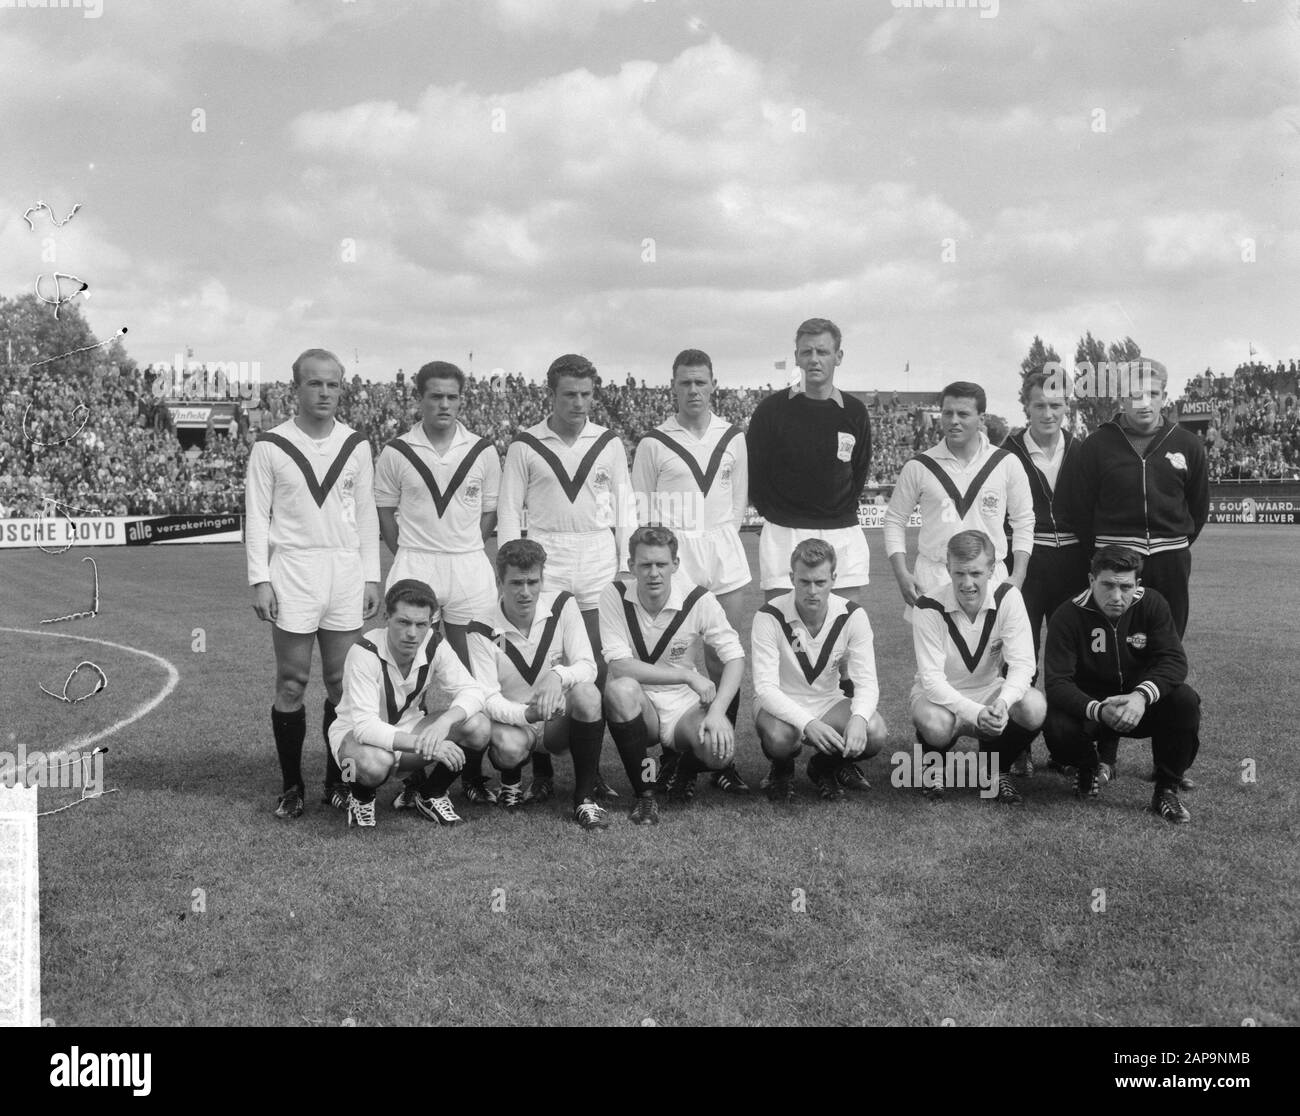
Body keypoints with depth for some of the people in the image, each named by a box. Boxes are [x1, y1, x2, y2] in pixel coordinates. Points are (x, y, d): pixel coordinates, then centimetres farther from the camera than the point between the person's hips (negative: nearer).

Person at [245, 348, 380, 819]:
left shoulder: (356, 445, 7)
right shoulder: (270, 445, -1)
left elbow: (366, 514, 11)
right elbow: (256, 515, 0)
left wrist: (371, 576, 6)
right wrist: (260, 579, -7)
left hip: (346, 571, 3)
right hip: (292, 572, -2)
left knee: (342, 681, 5)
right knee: (292, 682, 1)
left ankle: (337, 780, 17)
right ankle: (291, 785, 11)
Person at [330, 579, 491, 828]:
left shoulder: (435, 646, -13)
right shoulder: (364, 653, -28)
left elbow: (471, 691, -17)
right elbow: (364, 725, -35)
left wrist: (443, 722, -38)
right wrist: (422, 743, -45)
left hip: (408, 729, 5)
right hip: (358, 735, -5)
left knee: (478, 728, -20)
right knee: (375, 763, -42)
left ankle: (427, 793, 6)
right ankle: (361, 797, -1)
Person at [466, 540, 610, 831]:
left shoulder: (562, 605, -7)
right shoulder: (482, 631, -12)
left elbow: (588, 666, -13)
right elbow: (488, 699, -17)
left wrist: (558, 675, -36)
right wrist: (527, 714, -37)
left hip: (561, 720, 2)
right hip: (513, 721, -1)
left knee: (587, 694, -32)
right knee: (510, 746, -37)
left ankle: (585, 797, -16)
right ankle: (510, 782, 5)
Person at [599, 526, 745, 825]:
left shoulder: (699, 600, -10)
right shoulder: (615, 596, -12)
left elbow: (735, 657, -8)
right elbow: (620, 666, -19)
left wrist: (717, 711, -24)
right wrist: (688, 675, -21)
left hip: (686, 704, 1)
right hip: (639, 705, -1)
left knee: (719, 750, -30)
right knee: (620, 689, -36)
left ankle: (684, 771, 14)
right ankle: (644, 793, -14)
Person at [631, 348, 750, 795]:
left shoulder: (733, 438, 8)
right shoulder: (654, 443, 1)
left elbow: (739, 499, 14)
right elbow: (639, 509, 4)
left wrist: (720, 540, 6)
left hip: (725, 555, 2)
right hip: (671, 554, -2)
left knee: (724, 658, 2)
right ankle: (670, 757, 9)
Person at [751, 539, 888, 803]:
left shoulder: (853, 615, -11)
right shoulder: (769, 617, -20)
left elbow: (867, 681, -15)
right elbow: (765, 687, -26)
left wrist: (859, 718, -39)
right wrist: (807, 724, -43)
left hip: (829, 702, 3)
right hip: (781, 706, -3)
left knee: (874, 731, -28)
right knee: (779, 737, -38)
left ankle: (825, 768, 7)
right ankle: (782, 771, 3)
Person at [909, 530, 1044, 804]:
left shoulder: (1008, 597, -15)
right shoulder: (929, 607, -22)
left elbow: (1022, 664, -20)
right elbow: (931, 678, -25)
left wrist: (1003, 702, -41)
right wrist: (975, 713, -40)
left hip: (991, 689, 3)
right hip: (940, 694, -3)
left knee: (1035, 709, -28)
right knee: (936, 725, -38)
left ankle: (995, 768, 3)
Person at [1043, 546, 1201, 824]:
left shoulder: (1151, 604, -11)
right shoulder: (1068, 616, -18)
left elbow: (1174, 661, -18)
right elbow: (1057, 682, -24)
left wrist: (1142, 695, -39)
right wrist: (1097, 710, -43)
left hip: (1141, 705, 2)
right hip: (1088, 705, -2)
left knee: (1185, 701, -27)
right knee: (1056, 728, -32)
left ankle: (1167, 790, -7)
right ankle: (1090, 767, 7)